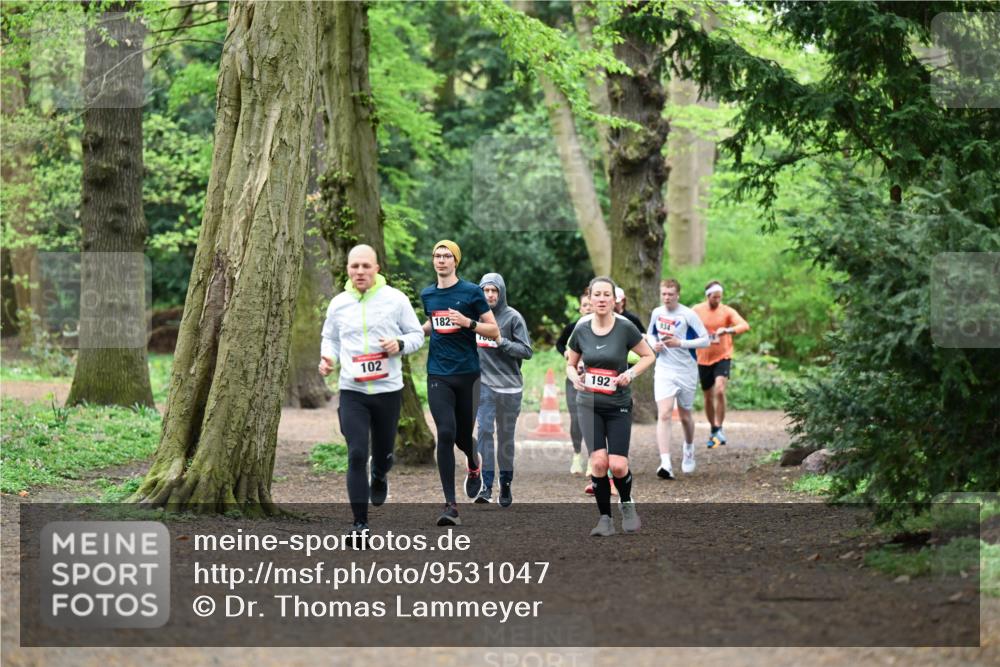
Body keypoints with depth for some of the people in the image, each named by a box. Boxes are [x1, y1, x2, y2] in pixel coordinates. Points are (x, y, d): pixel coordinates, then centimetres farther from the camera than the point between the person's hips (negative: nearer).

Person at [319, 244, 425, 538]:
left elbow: (417, 335, 5)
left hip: (388, 390, 0)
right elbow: (330, 338, 19)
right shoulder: (338, 304, 4)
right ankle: (360, 523, -6)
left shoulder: (395, 299, -3)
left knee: (383, 453, 13)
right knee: (357, 455, -11)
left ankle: (379, 478, 52)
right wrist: (327, 357, -2)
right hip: (352, 391, 0)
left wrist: (400, 344, -16)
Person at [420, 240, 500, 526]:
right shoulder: (427, 295, 10)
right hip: (438, 375, 2)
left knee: (463, 433, 9)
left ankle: (474, 466, 47)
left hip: (467, 373, -2)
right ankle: (450, 505, -12)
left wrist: (468, 322, -18)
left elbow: (494, 330, -3)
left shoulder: (472, 292, -3)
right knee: (446, 433, -12)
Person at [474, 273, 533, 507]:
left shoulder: (513, 317, -4)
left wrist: (502, 341, -18)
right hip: (483, 384, 1)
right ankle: (486, 484, -14)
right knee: (484, 430, -12)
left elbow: (526, 351, -7)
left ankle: (506, 484, 21)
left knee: (506, 436, 8)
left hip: (509, 385, -1)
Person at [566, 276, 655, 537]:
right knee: (598, 461, -13)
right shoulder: (581, 330, -2)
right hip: (589, 404, 2)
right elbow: (570, 365, 12)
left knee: (617, 465, -9)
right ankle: (605, 517, 1)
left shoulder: (625, 328, -10)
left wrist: (631, 373, -15)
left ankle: (627, 504, 22)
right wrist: (575, 377, -10)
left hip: (619, 406, -2)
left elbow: (649, 356, 2)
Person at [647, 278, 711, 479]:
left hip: (686, 372, -2)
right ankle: (665, 463, -25)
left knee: (685, 416, 14)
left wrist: (680, 343, -20)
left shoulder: (688, 315, -9)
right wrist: (654, 344, -1)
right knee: (664, 415, -16)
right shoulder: (656, 313, 4)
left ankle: (689, 450, 45)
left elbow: (705, 340, -10)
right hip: (663, 370, 2)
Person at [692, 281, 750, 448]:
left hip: (723, 357, -3)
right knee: (708, 397, 11)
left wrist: (727, 330, -35)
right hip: (704, 359, 3)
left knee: (720, 390, -23)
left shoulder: (727, 311, -5)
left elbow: (745, 326, -19)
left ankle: (719, 429, -15)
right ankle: (713, 430, 30)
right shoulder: (696, 311, 0)